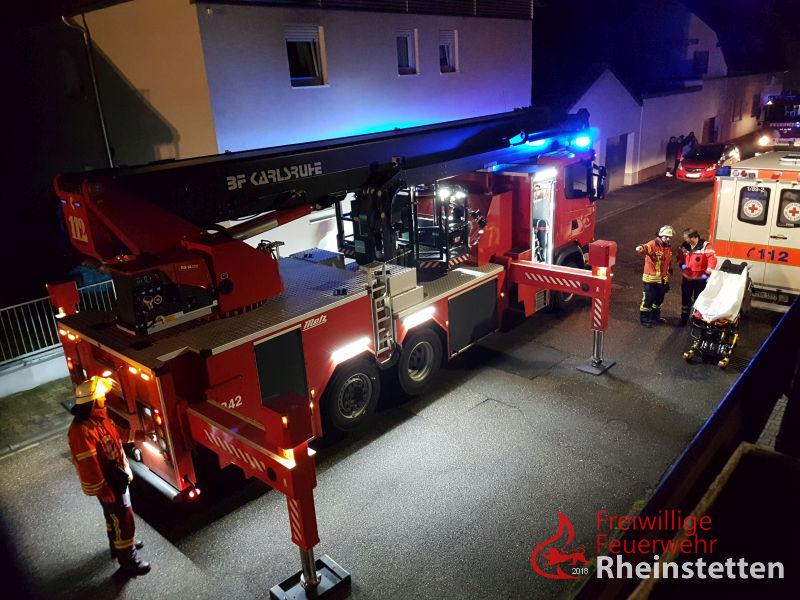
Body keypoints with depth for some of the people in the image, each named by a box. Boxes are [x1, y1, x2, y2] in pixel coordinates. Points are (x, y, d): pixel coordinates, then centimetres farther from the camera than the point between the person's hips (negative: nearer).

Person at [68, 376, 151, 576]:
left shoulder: (100, 417, -3)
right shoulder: (82, 431, -33)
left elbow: (118, 434, 16)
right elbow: (89, 467, -28)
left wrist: (142, 435, 16)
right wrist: (105, 493, -22)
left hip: (118, 477, 10)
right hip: (108, 484, -9)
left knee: (114, 516, 29)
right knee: (123, 521, 3)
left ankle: (118, 545, 50)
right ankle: (128, 563, 19)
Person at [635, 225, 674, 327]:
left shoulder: (669, 248, 11)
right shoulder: (653, 244, -15)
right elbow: (647, 247, -39)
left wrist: (669, 270, 32)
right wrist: (641, 248, -62)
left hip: (663, 279, 8)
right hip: (651, 279, -8)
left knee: (659, 299, 19)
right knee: (648, 299, -2)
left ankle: (655, 317, 36)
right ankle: (644, 319, 10)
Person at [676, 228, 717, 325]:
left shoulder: (705, 246, -17)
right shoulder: (684, 245, -2)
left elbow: (713, 260, -20)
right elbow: (678, 257, 11)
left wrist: (707, 273, -23)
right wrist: (682, 264, -8)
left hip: (700, 279, -5)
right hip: (686, 277, 5)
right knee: (685, 299, 15)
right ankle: (684, 319, 29)